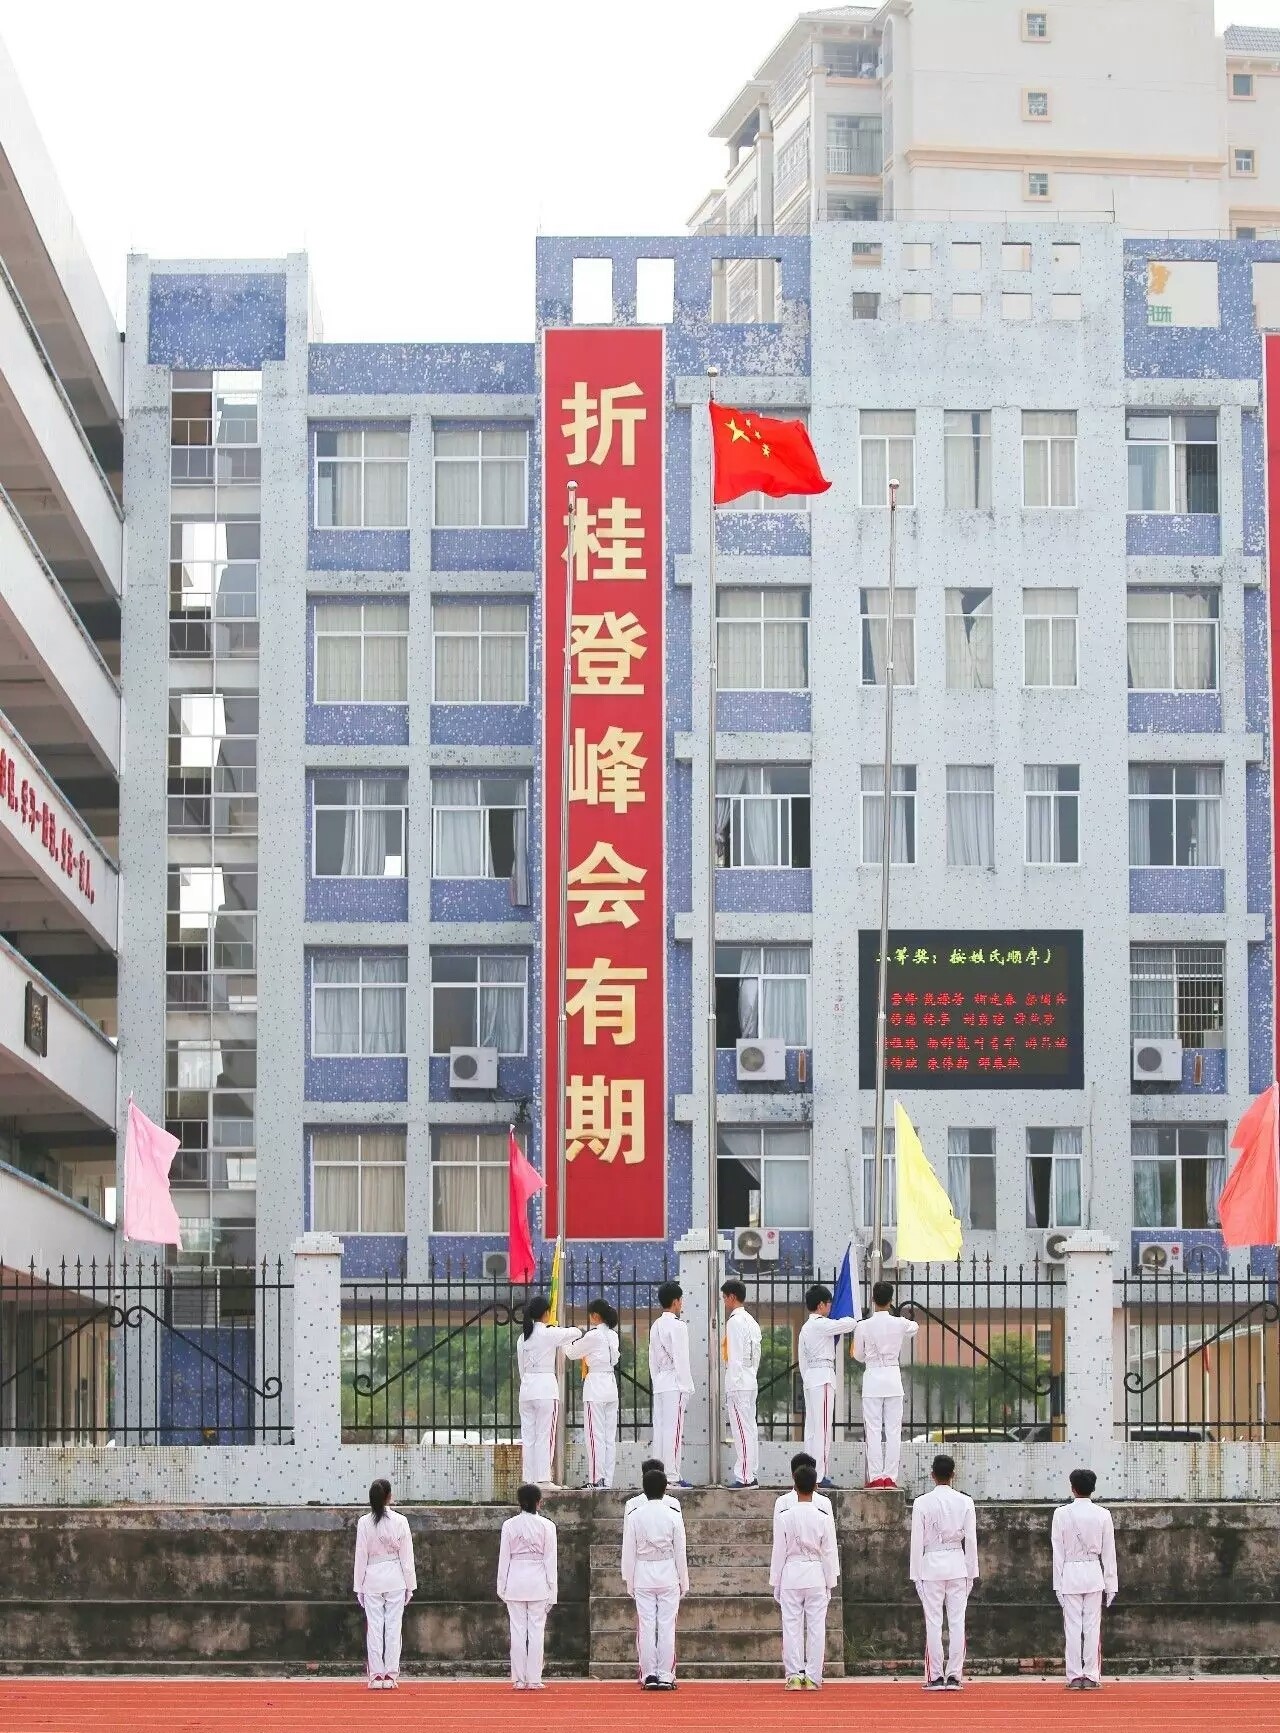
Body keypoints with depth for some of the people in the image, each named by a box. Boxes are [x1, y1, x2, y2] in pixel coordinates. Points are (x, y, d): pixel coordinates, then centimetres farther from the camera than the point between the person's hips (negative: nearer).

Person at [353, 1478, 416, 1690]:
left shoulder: (364, 1523, -5)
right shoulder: (399, 1521, -5)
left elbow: (361, 1556, -1)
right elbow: (407, 1556, -1)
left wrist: (359, 1587, 6)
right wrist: (409, 1585, 7)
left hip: (372, 1579, 0)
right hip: (395, 1579, 0)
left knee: (374, 1628, 4)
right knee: (394, 1627, 4)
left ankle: (376, 1675, 3)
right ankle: (391, 1675, 3)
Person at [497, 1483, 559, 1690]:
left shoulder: (509, 1525, -1)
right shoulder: (546, 1526, -3)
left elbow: (504, 1557, 2)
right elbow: (551, 1559, -1)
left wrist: (502, 1586, 9)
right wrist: (552, 1590, 4)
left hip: (515, 1580, 1)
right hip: (538, 1581, -1)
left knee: (517, 1631, 4)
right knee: (536, 1630, 3)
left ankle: (519, 1680, 5)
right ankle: (534, 1679, 2)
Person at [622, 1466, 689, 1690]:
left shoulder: (634, 1516, -4)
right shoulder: (673, 1516, -5)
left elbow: (629, 1552, 0)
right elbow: (680, 1552, 0)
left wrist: (629, 1581, 9)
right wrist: (684, 1582, 9)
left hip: (643, 1576, 1)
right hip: (668, 1576, -1)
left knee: (646, 1627, 4)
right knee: (667, 1627, 2)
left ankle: (649, 1675, 5)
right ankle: (665, 1675, 2)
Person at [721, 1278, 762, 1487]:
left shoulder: (735, 1321, -13)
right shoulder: (751, 1321, 16)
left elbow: (735, 1357, -17)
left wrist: (731, 1386, -16)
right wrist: (751, 1374, 20)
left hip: (738, 1382, -10)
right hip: (750, 1380, 10)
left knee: (742, 1429, -9)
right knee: (750, 1429, 11)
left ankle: (744, 1476, -9)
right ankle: (752, 1475, 13)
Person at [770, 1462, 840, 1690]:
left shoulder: (784, 1515, -7)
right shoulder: (823, 1517, -4)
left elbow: (779, 1551, -2)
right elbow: (829, 1552, 1)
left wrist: (775, 1582, 6)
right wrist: (830, 1582, 10)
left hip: (791, 1574, 0)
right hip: (816, 1574, 1)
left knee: (791, 1626, 4)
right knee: (816, 1626, 5)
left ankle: (793, 1676, 3)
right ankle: (812, 1676, 4)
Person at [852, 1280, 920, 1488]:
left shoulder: (863, 1326, -9)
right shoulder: (900, 1324, -4)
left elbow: (858, 1355, 2)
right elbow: (915, 1328, 21)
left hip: (872, 1378, -1)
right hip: (893, 1377, 1)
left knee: (873, 1431, 1)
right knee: (893, 1431, 4)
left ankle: (876, 1477, -3)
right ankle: (891, 1476, 1)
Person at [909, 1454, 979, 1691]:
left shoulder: (922, 1503, -6)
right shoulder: (965, 1502, 0)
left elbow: (917, 1540, -4)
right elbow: (971, 1540, 3)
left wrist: (916, 1574, 2)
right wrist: (972, 1572, 10)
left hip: (931, 1565, -2)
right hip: (957, 1564, 2)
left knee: (933, 1623, 1)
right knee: (957, 1622, 4)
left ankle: (935, 1676, 1)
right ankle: (954, 1676, 4)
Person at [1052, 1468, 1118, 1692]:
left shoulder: (1062, 1514, -4)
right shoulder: (1102, 1515, 0)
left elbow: (1058, 1551, -2)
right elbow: (1109, 1552, 4)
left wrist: (1058, 1583, 3)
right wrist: (1111, 1584, 9)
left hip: (1070, 1573, -1)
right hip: (1094, 1573, 1)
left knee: (1073, 1626, 1)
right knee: (1092, 1626, 3)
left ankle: (1074, 1676, 1)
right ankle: (1091, 1676, 3)